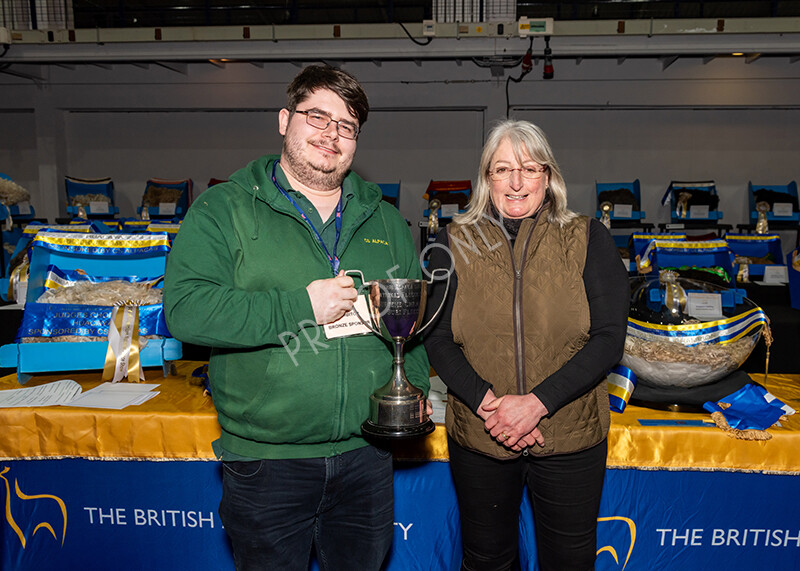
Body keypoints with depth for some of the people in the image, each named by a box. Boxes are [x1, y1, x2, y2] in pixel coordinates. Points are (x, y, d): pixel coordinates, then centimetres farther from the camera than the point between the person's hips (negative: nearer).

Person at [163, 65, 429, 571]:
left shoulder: (386, 221, 9)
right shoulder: (224, 210, -4)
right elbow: (185, 308, -16)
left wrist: (412, 384, 2)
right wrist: (300, 306, -21)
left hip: (366, 454, 4)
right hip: (265, 458, -3)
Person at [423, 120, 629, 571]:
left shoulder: (589, 240, -2)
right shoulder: (456, 242, 1)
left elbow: (608, 338, -7)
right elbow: (438, 339, -1)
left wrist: (537, 402, -18)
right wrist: (485, 402, -17)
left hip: (570, 438, 0)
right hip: (478, 437, 1)